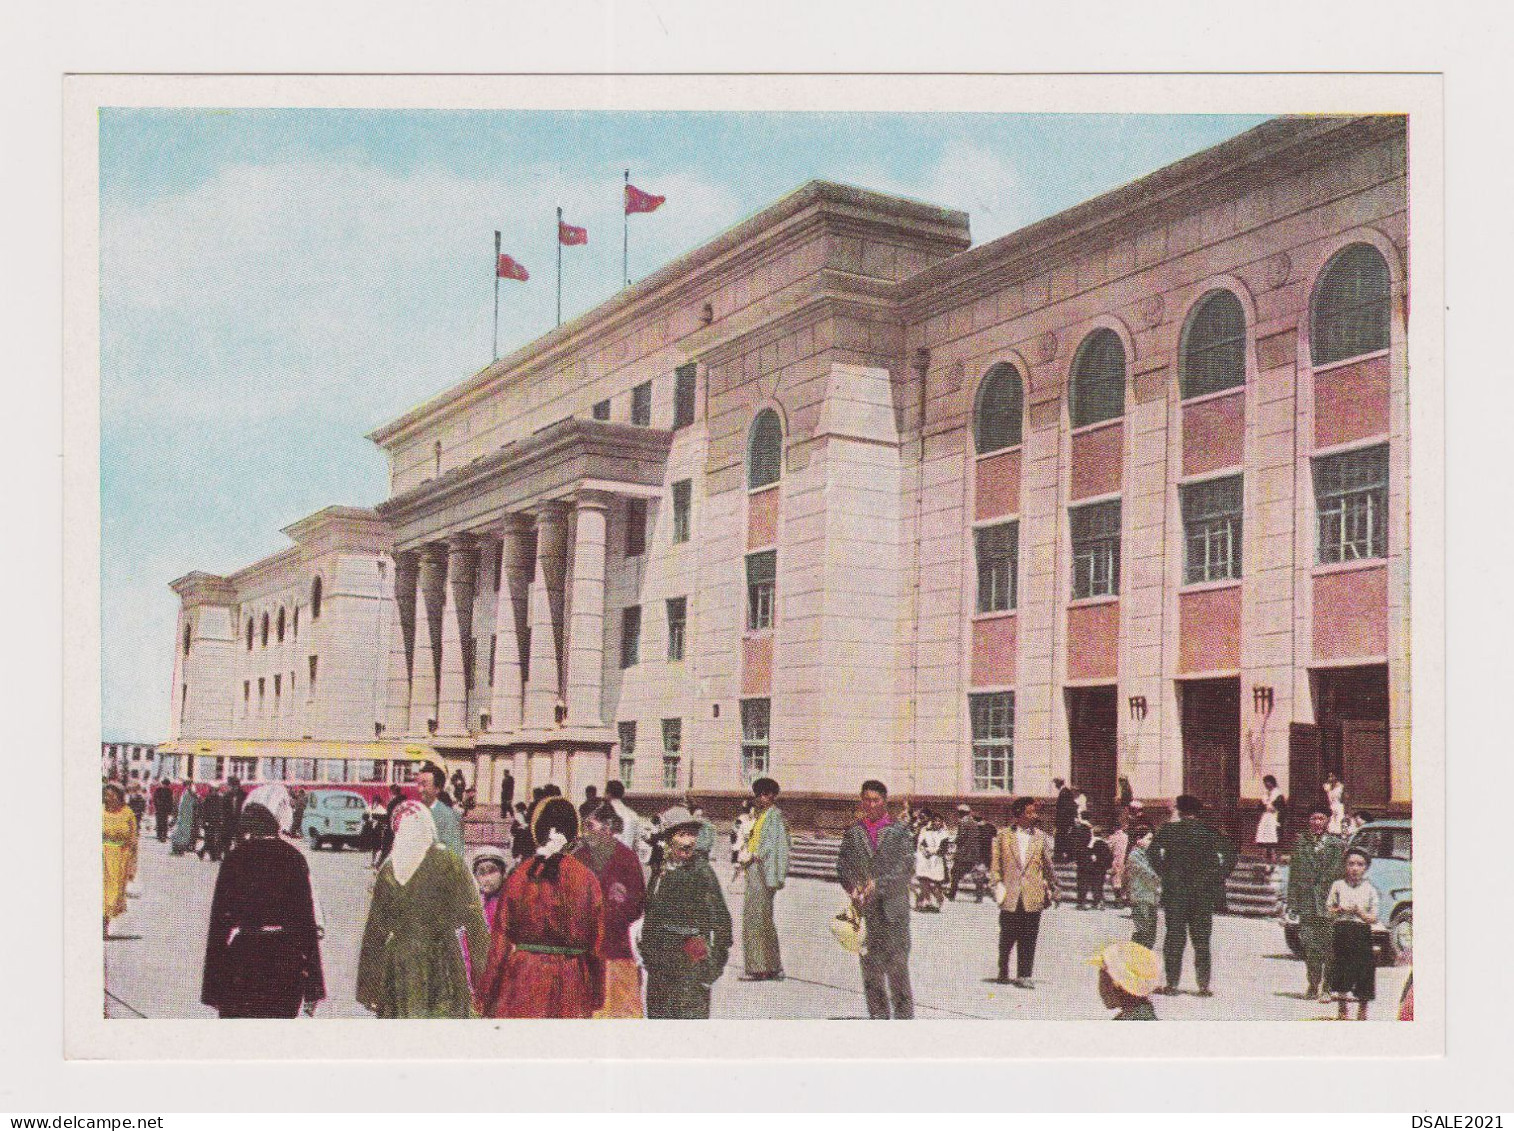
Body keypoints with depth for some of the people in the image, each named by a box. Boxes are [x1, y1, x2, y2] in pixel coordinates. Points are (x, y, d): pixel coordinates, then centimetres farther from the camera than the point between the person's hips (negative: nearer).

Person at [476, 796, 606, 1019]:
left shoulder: (519, 874, -3)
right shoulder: (586, 878, -2)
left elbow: (501, 934, -1)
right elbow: (597, 941, 3)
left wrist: (488, 993, 6)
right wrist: (596, 996, 12)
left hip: (524, 974, 0)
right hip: (572, 979, 1)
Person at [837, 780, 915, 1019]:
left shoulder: (900, 832, 3)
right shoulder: (851, 834, 10)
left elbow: (907, 867, -4)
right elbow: (843, 865, 7)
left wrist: (878, 885, -14)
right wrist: (853, 887, -12)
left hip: (893, 908, -2)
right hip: (864, 910, 2)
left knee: (897, 962, -4)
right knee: (870, 964, 3)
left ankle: (903, 1013, 6)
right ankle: (878, 1015, 11)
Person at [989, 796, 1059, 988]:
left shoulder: (1040, 837, 7)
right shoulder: (1004, 837, 2)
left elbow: (1048, 865, 13)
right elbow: (995, 865, 4)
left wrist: (1051, 889, 13)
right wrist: (998, 886, -5)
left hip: (1033, 897, 1)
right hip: (1010, 897, -1)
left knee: (1028, 939, 1)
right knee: (1007, 938, 7)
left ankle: (1024, 975, 8)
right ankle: (1003, 973, 24)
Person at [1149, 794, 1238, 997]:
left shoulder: (1169, 830, 0)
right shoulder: (1209, 832, 3)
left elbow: (1153, 850, -10)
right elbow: (1230, 853, -5)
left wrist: (1163, 873, -2)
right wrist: (1219, 878, 0)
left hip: (1175, 891, -1)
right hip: (1204, 893, 1)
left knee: (1174, 938, 5)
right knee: (1201, 940, 7)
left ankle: (1172, 983, 3)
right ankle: (1204, 985, 5)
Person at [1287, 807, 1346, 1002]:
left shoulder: (1337, 845, 3)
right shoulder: (1300, 842, 10)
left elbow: (1340, 873, 0)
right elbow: (1294, 874, 10)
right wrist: (1292, 904, 6)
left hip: (1328, 903, -2)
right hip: (1306, 903, 2)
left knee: (1328, 949, -3)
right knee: (1309, 946, 5)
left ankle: (1327, 988, 4)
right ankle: (1312, 985, 16)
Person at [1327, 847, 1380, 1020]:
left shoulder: (1370, 889, 3)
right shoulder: (1338, 886, 5)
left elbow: (1373, 919, 0)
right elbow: (1328, 909, 10)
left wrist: (1359, 912, -16)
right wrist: (1340, 910, -10)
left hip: (1362, 933, -1)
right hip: (1342, 932, 1)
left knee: (1364, 972, 0)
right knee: (1341, 969, 4)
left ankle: (1362, 1012, 15)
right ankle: (1342, 1011, 19)